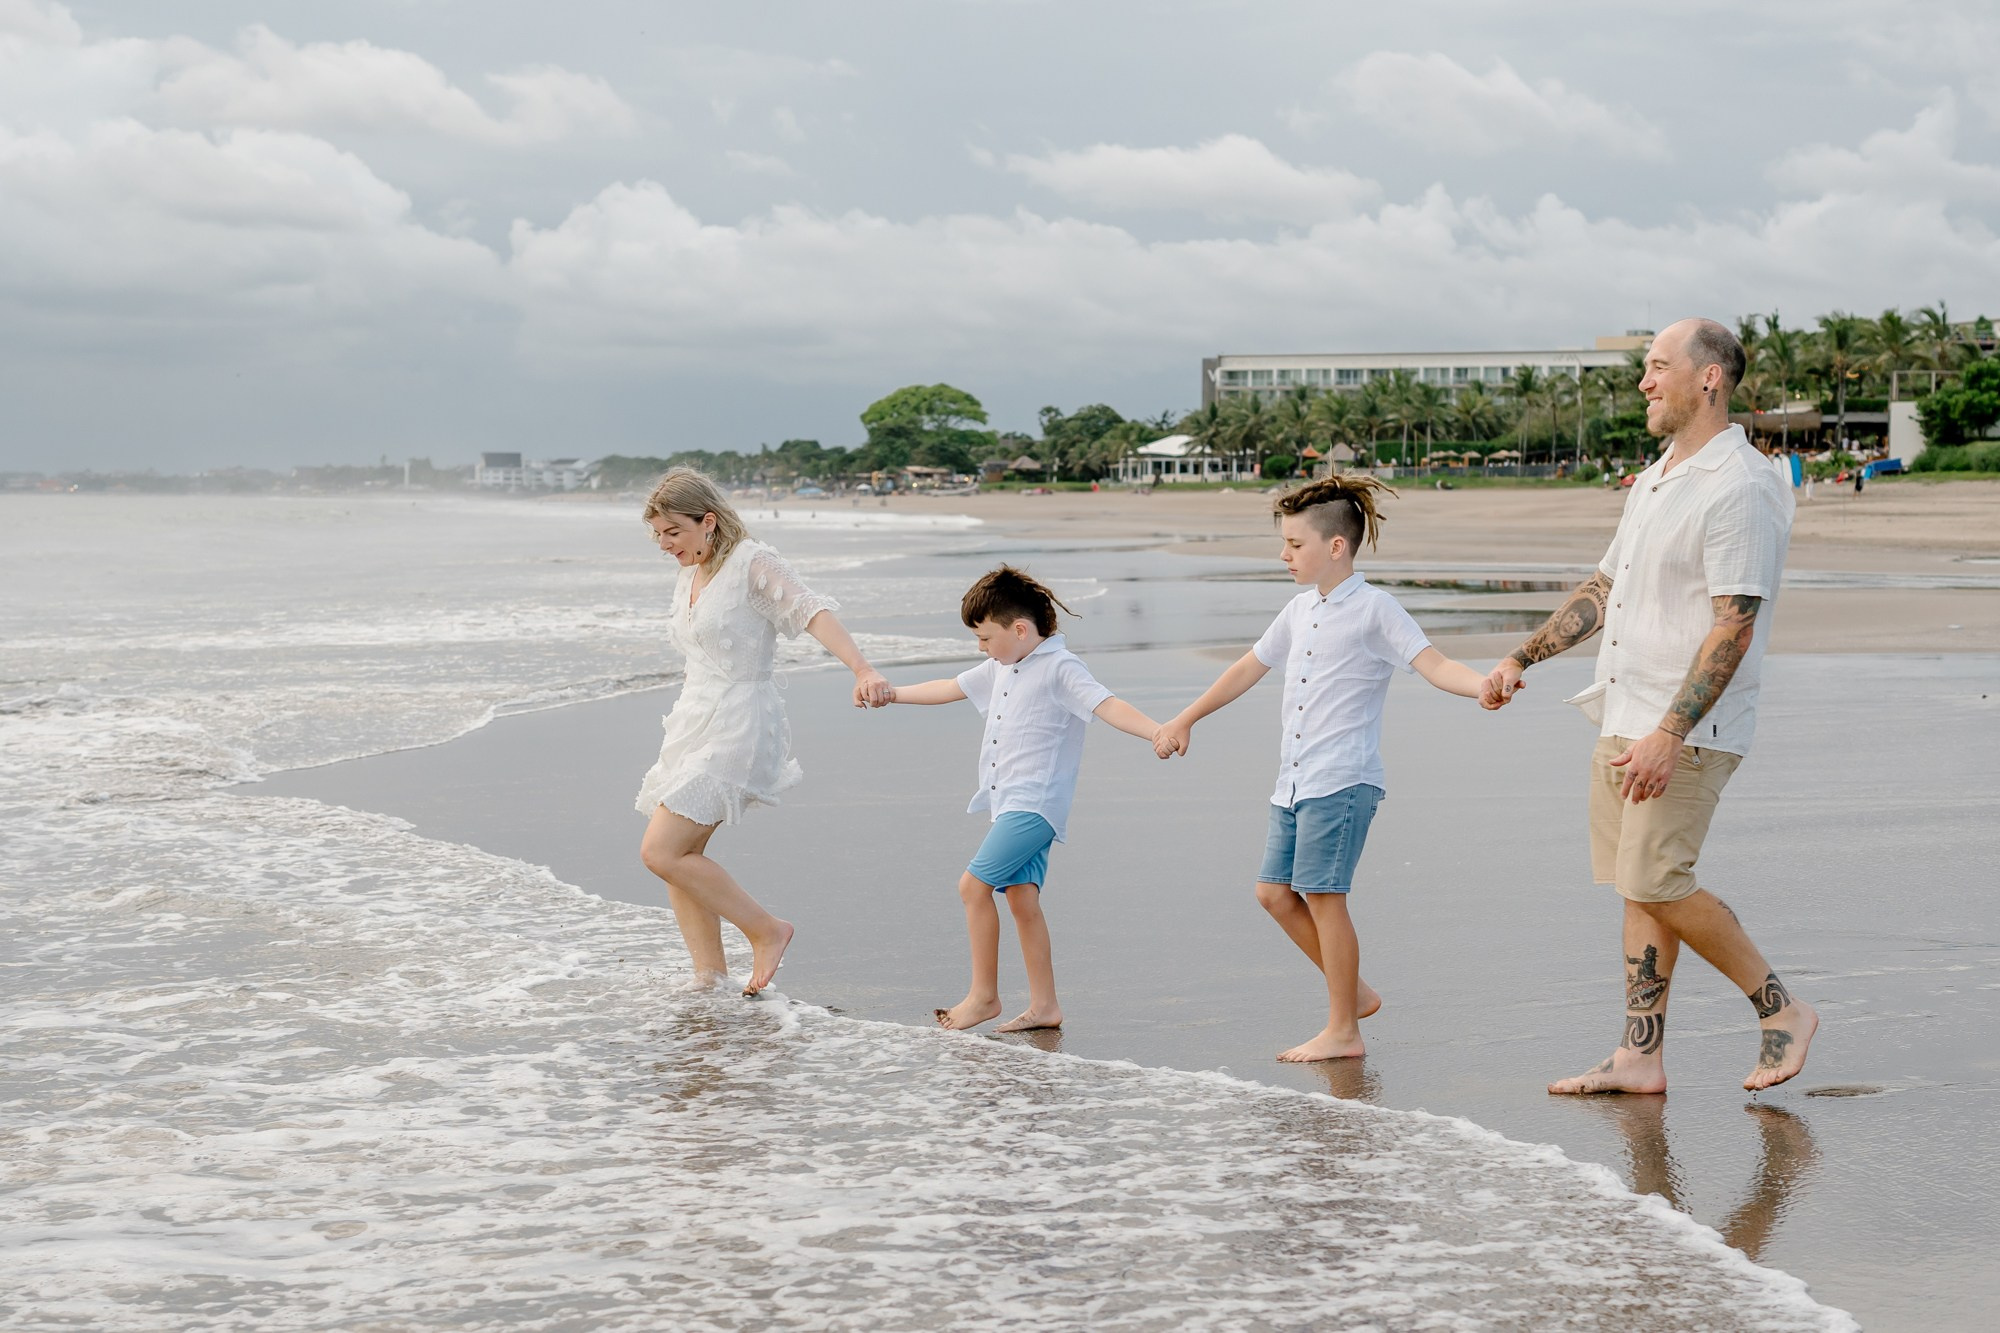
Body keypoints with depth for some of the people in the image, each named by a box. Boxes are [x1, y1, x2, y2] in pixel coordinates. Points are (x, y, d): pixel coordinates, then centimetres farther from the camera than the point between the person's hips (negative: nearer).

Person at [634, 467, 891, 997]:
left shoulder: (752, 563, -11)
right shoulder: (688, 579, 14)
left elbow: (814, 612, -25)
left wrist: (862, 670, -41)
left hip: (736, 728, -9)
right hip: (693, 724, 9)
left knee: (661, 852, -16)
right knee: (678, 856, 4)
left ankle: (766, 930, -3)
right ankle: (711, 979, 10)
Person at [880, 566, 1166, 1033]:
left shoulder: (1059, 669, -12)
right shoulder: (1002, 667, 16)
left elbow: (1107, 705, -25)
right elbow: (952, 688, 31)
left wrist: (1157, 731, -41)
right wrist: (894, 693, 40)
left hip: (1034, 805, -9)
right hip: (1010, 803, 9)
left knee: (974, 885, -13)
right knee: (1021, 896, 5)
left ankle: (984, 995, -3)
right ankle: (1044, 1006, 8)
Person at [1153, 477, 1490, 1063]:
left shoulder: (1373, 608, -8)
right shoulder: (1301, 609, 15)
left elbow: (1433, 664, -18)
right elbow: (1250, 667, 27)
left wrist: (1485, 684, -39)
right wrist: (1185, 720, 34)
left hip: (1342, 779, -8)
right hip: (1293, 781, 8)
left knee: (1321, 894, -8)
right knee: (1275, 891, 8)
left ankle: (1343, 1031, 0)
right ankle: (1354, 992, 21)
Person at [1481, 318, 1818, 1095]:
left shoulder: (1741, 489, -15)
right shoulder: (1655, 480, 16)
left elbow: (1734, 629, -21)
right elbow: (1604, 588, 25)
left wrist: (1668, 735, -26)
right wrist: (1521, 659, 18)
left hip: (1688, 728, -9)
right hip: (1623, 717, 9)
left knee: (1656, 883, -12)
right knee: (1640, 889, 9)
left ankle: (1781, 1010, 2)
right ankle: (1640, 1058, 12)